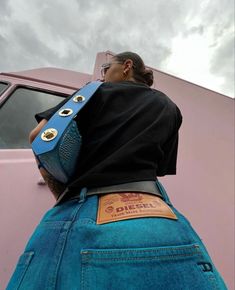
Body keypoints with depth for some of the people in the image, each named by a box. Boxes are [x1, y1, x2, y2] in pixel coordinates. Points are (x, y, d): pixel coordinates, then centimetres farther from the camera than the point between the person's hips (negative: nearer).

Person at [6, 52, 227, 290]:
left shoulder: (98, 91, 16)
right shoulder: (169, 108, 24)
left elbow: (39, 135, 6)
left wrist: (62, 195, 13)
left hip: (77, 214, -1)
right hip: (147, 212, 3)